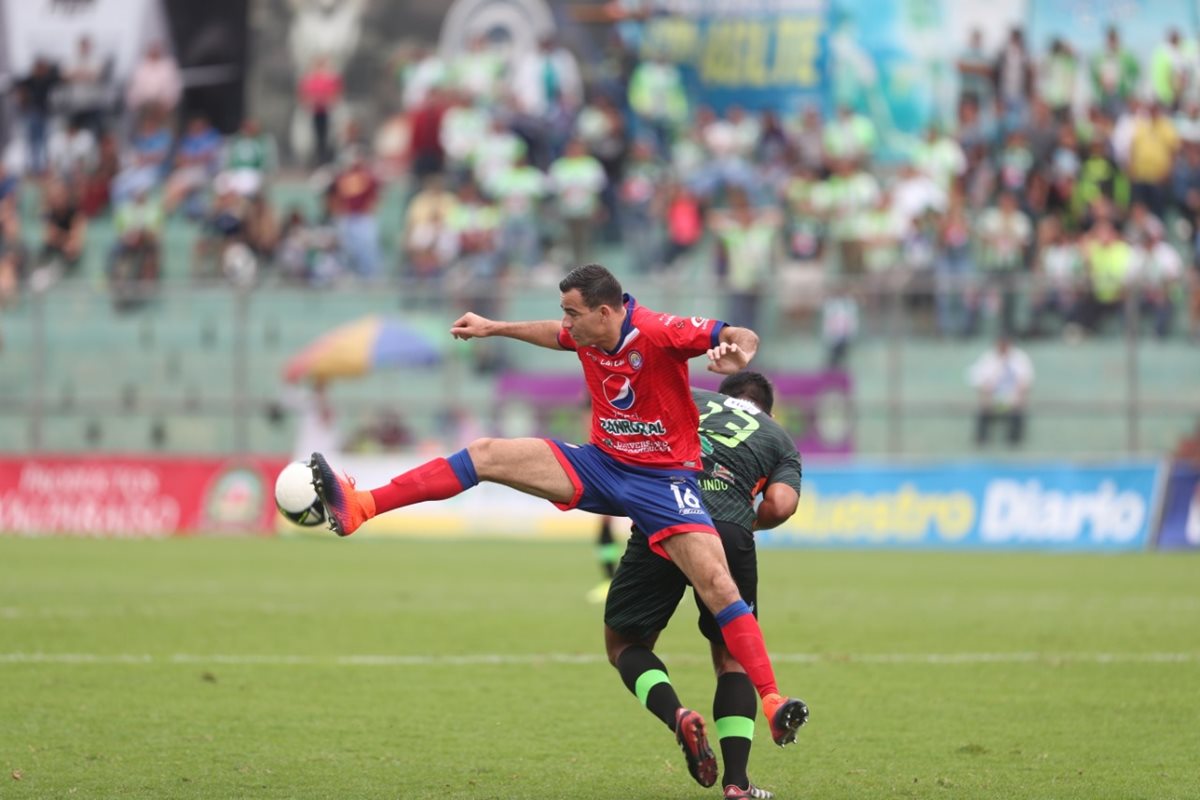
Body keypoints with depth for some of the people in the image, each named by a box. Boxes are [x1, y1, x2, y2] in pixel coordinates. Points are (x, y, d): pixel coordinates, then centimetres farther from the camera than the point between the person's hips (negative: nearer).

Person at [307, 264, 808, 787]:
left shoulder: (658, 333, -20)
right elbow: (558, 336, 26)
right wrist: (495, 328, 29)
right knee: (487, 455, -5)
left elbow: (745, 338, -19)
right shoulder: (588, 334, 0)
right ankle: (357, 508, -7)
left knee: (716, 583, -22)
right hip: (601, 464, 6)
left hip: (664, 478, -6)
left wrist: (736, 354, -42)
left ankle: (773, 704, -20)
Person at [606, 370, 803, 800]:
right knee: (733, 657, 20)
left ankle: (677, 715, -14)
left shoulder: (689, 398, 28)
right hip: (730, 535, 1)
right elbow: (780, 505, 5)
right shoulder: (781, 440, 26)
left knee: (625, 644, 16)